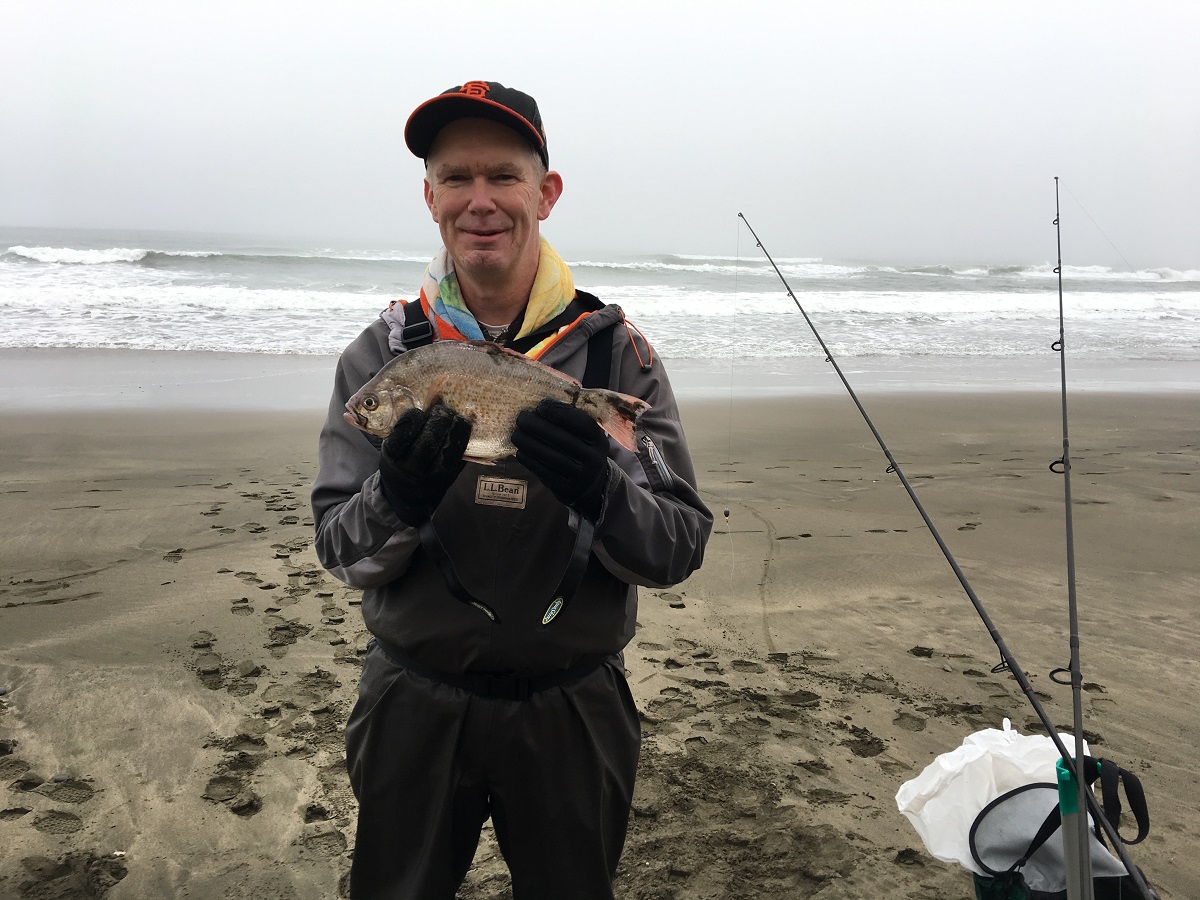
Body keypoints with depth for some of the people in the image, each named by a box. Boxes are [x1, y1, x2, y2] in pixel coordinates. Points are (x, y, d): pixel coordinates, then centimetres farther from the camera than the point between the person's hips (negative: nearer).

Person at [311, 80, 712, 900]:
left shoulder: (616, 350, -8)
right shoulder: (383, 352, -5)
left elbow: (682, 549, -11)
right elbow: (340, 552, -6)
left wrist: (602, 490, -31)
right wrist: (396, 499, -27)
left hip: (572, 708, 0)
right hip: (416, 704, 1)